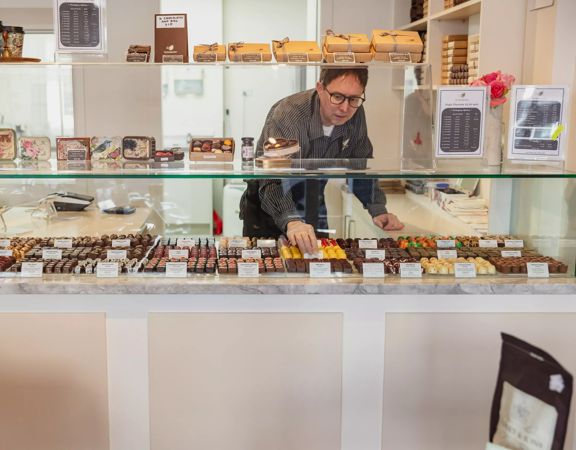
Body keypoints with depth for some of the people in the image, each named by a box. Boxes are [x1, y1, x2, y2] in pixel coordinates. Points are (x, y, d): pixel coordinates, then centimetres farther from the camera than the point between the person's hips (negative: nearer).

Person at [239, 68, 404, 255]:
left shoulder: (355, 114, -13)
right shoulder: (286, 115, -31)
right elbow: (272, 182, -42)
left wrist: (378, 210, -15)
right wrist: (292, 222, -61)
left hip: (315, 210, 5)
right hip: (270, 211, -4)